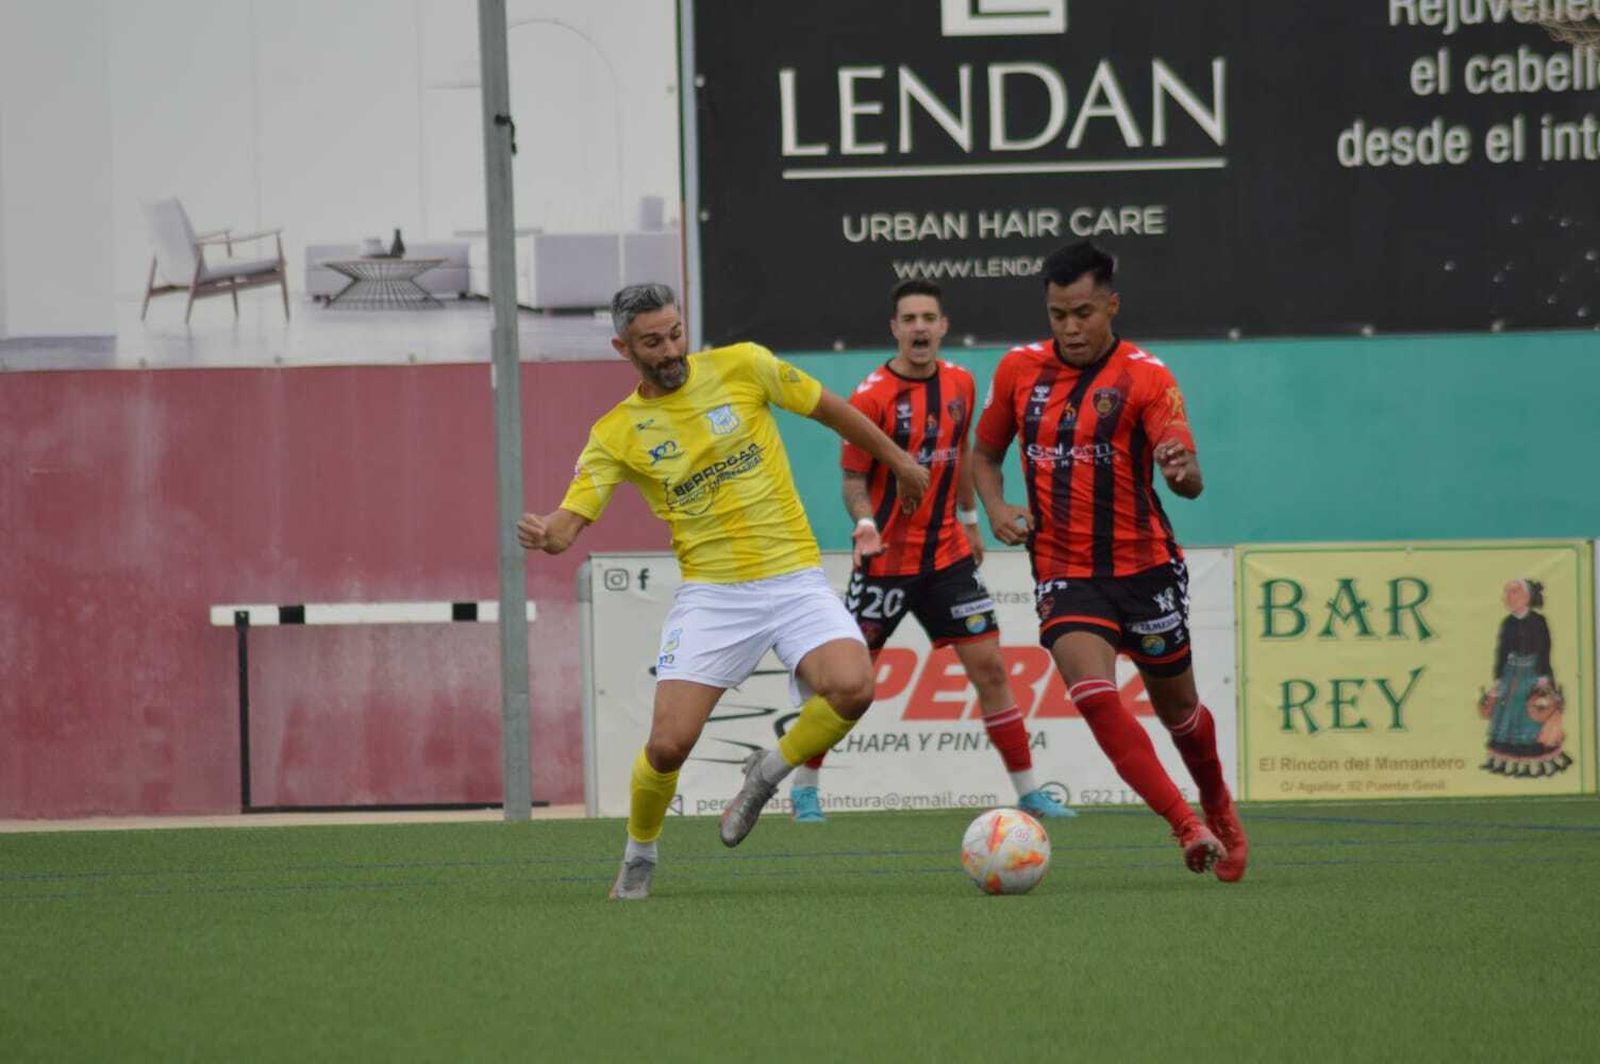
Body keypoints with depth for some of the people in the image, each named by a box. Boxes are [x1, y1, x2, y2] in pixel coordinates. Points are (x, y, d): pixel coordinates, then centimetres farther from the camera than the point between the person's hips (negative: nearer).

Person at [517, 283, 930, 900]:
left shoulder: (741, 366, -1)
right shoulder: (616, 433, 0)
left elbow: (830, 410, 13)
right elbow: (567, 523, -7)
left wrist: (899, 462, 22)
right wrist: (543, 535, -31)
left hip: (795, 579, 0)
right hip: (712, 593, 0)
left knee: (853, 688, -27)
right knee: (668, 744, -12)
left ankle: (768, 774, 3)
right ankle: (638, 858, 20)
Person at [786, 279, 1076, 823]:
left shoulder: (960, 384, 3)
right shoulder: (871, 396, -13)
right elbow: (853, 479, -10)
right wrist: (865, 524, -27)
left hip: (947, 555, 4)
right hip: (887, 559, -4)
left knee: (989, 667, 0)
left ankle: (1027, 789, 6)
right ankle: (804, 788, 15)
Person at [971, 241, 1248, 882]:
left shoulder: (1145, 377, -8)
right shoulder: (1019, 370, 3)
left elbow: (1190, 483, -17)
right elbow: (985, 453, 18)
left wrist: (1181, 470, -42)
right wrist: (995, 506, -2)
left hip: (1143, 565, -1)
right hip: (1063, 571, 1)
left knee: (1177, 708, 14)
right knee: (1094, 694, -23)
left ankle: (1217, 806, 44)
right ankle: (1188, 828, -25)